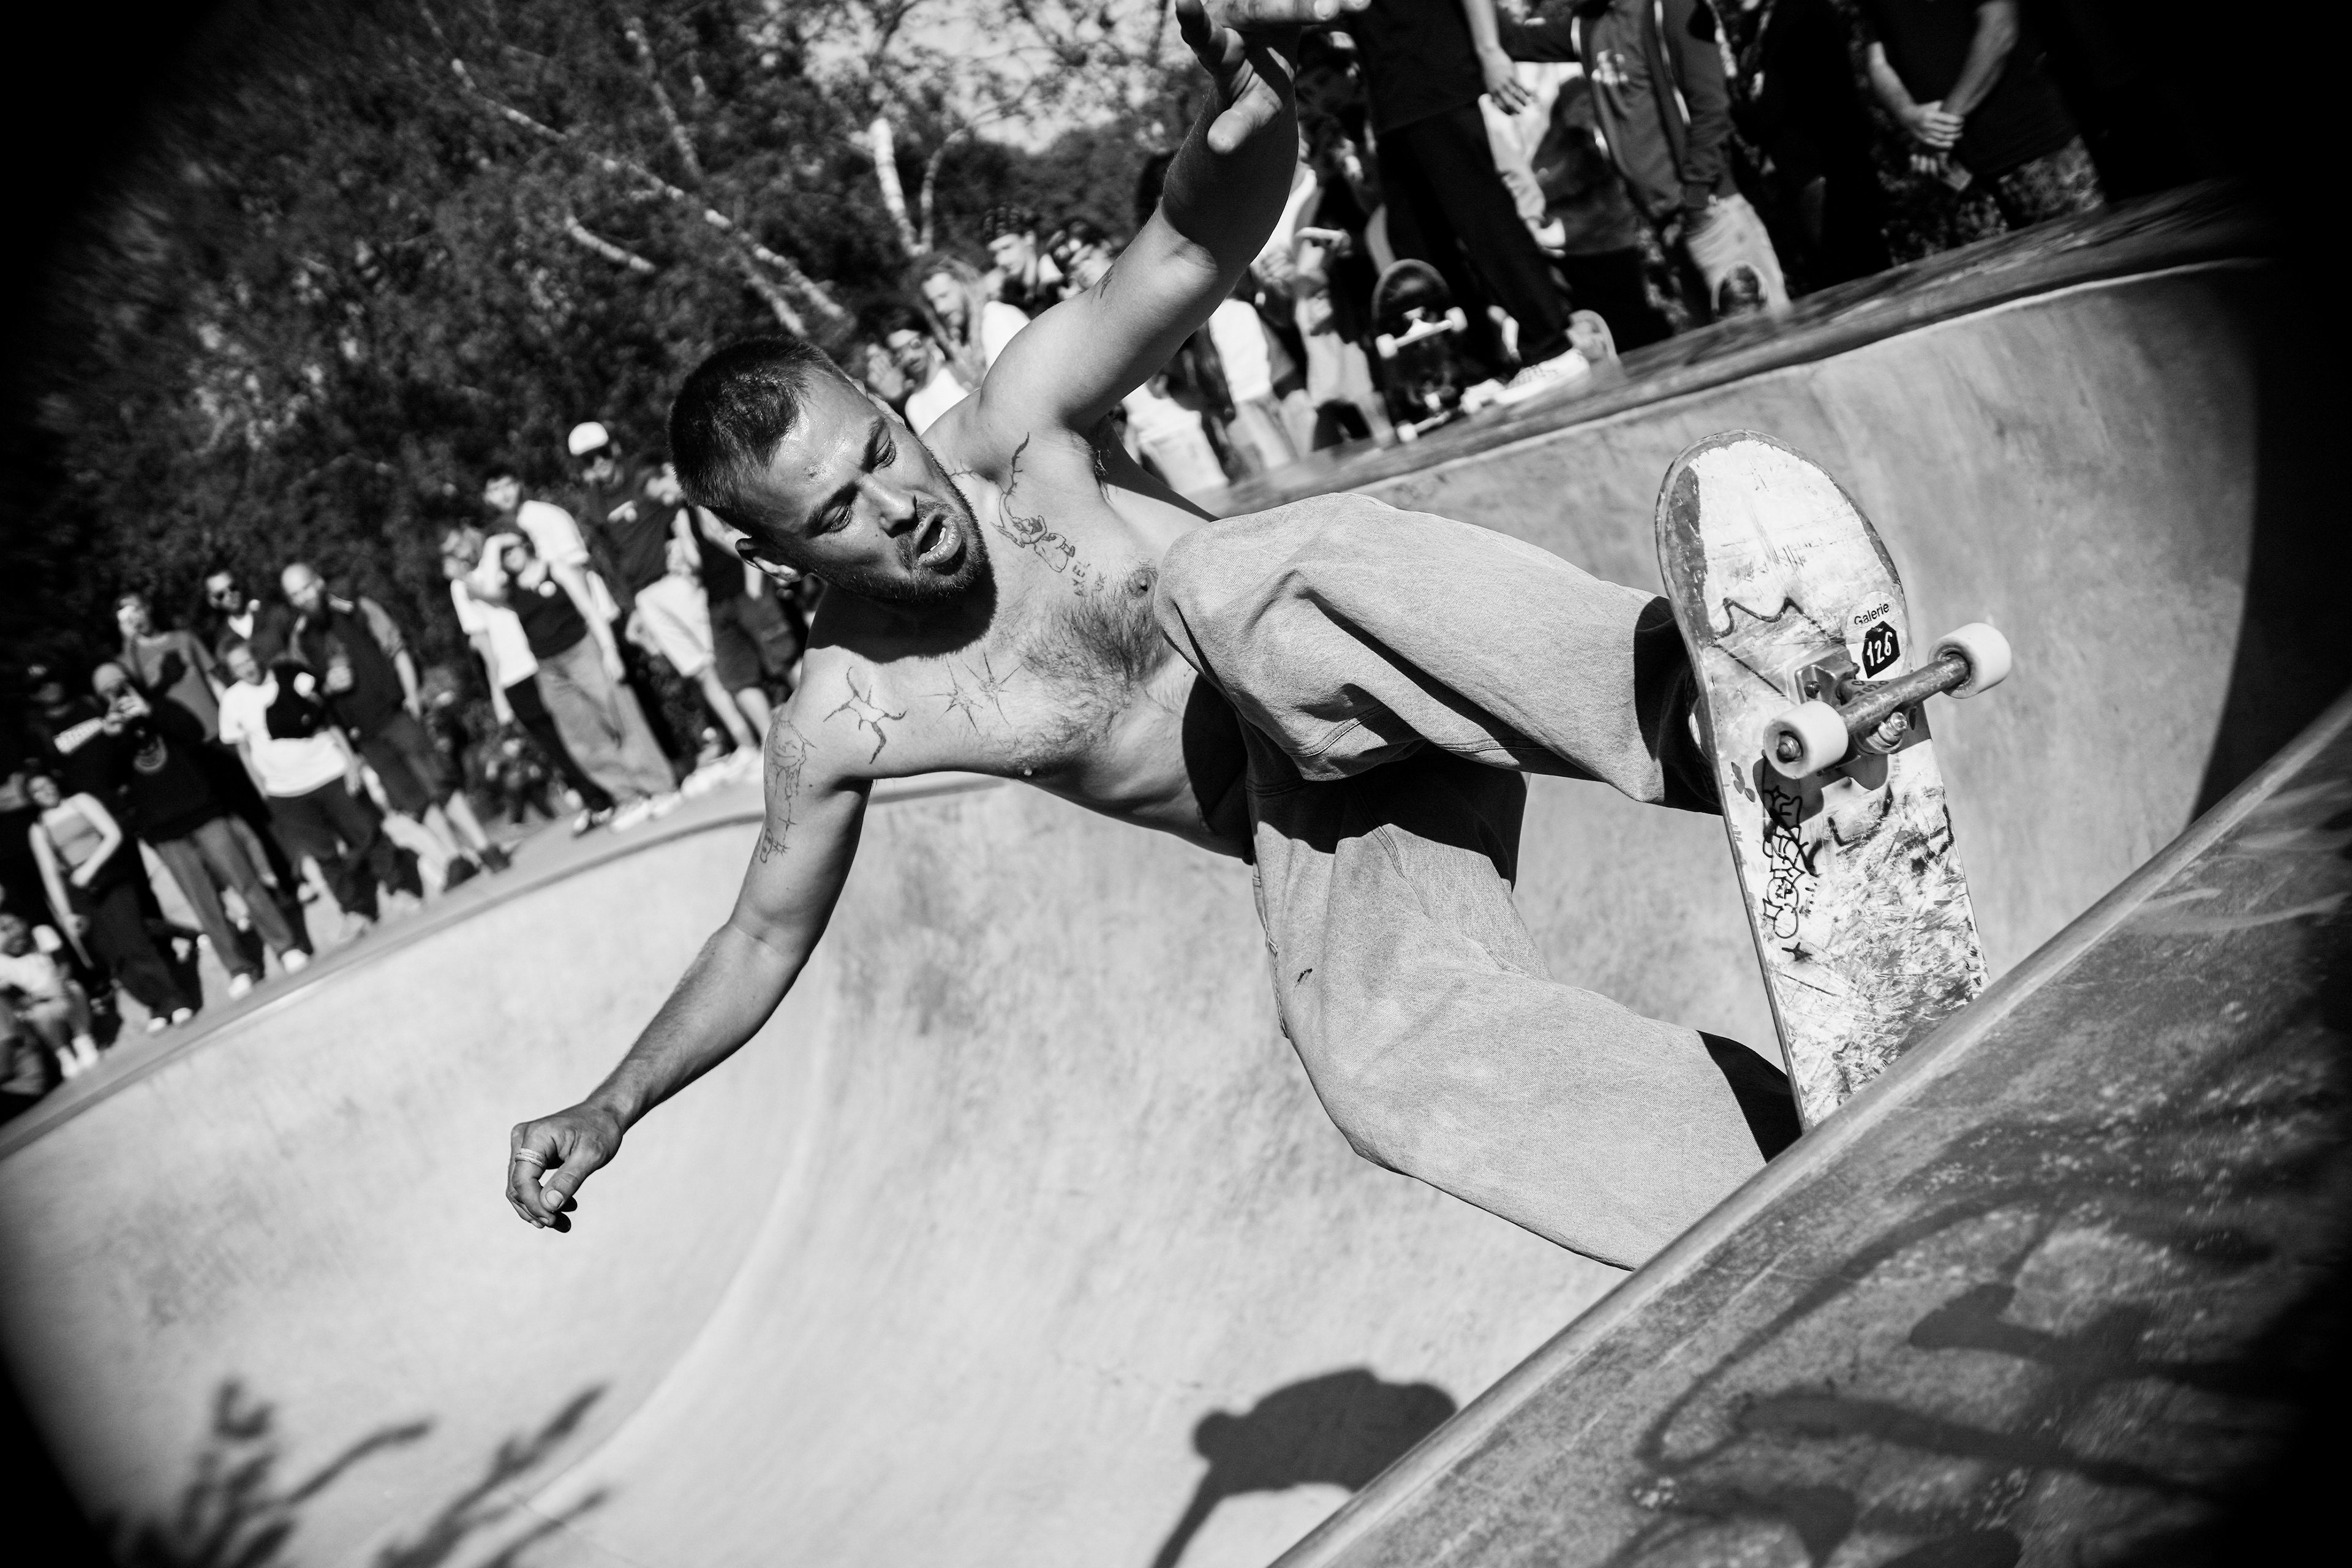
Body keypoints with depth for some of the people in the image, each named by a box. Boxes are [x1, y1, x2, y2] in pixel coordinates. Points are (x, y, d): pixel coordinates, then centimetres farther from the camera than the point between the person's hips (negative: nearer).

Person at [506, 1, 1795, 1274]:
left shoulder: (1013, 436, -10)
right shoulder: (835, 725, -4)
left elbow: (1186, 254, -25)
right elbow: (764, 935, 12)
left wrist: (1249, 113, -47)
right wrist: (609, 1110, 9)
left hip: (1365, 672, -2)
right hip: (1299, 824, 2)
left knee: (1216, 579, -38)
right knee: (1389, 1056, -33)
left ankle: (1664, 691, -51)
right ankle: (1782, 1155, -36)